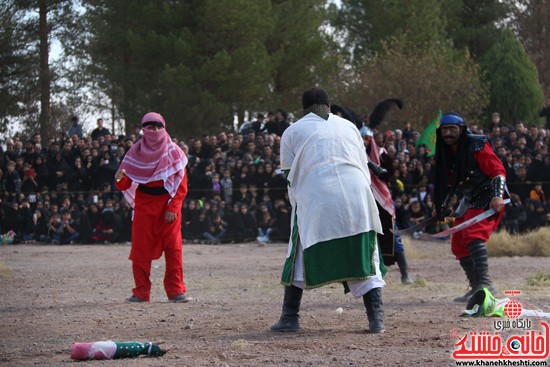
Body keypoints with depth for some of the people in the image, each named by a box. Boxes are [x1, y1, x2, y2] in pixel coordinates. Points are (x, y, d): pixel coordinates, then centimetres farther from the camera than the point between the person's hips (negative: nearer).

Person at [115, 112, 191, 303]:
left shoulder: (173, 153, 1)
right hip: (143, 205, 1)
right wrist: (120, 179, -22)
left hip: (168, 205, -1)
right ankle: (141, 292, 2)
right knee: (141, 248, -2)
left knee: (173, 248, -7)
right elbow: (125, 186, 2)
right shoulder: (136, 153, 4)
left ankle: (176, 290, -4)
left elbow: (182, 185, 1)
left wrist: (173, 208, -10)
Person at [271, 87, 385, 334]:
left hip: (315, 199, -2)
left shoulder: (293, 132, 16)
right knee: (364, 259, 6)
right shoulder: (348, 126, 22)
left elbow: (290, 176, 14)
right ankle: (377, 318, -3)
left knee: (300, 256, 12)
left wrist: (298, 205, 23)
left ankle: (289, 318, 11)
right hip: (357, 197, 2)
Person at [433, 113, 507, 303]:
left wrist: (497, 196, -30)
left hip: (487, 198, -9)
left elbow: (498, 171, -18)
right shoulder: (445, 153, 8)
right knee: (458, 245, 6)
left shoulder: (477, 146, -15)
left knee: (472, 235, -27)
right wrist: (441, 207, 21)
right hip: (469, 201, 9)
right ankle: (476, 287, 14)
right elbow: (447, 182, 22)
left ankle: (485, 283, -31)